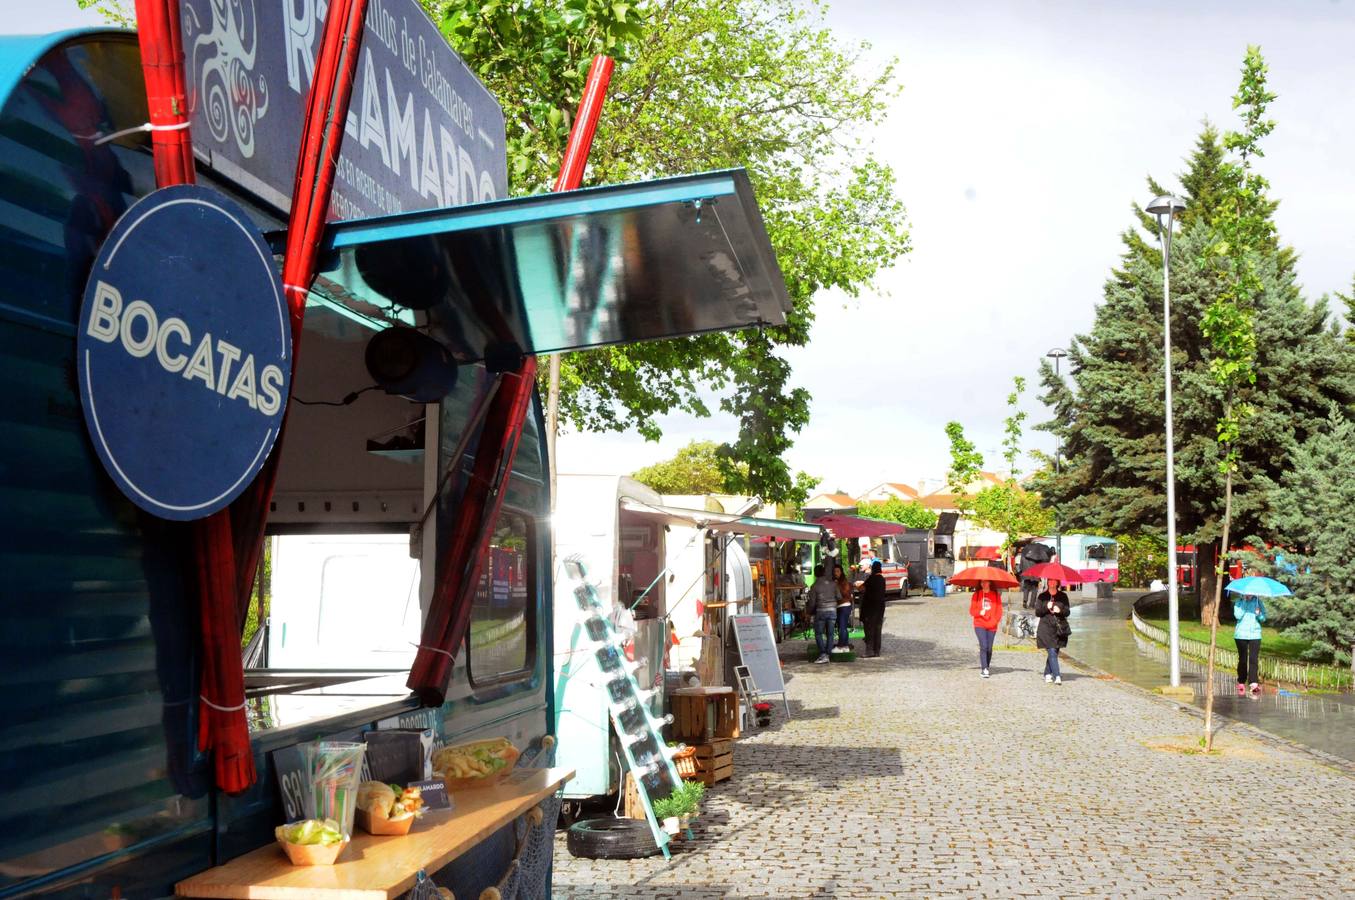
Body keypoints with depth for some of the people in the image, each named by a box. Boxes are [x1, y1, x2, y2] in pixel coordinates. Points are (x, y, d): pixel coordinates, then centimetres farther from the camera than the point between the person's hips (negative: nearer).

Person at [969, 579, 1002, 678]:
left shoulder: (996, 595, 8)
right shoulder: (976, 595, 6)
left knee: (989, 648, 4)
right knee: (983, 646, -15)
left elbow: (999, 610, 5)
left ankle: (985, 668, 18)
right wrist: (980, 612, -14)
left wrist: (997, 620, -13)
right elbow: (972, 610, 6)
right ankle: (984, 669, -16)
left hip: (992, 626, 2)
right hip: (980, 625, -2)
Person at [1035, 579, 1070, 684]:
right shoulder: (1042, 596, 5)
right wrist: (1046, 608, -15)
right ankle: (1057, 676, -15)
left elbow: (1067, 612, 6)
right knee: (1052, 652, -12)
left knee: (1054, 652, 7)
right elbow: (1037, 612, 2)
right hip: (1046, 628, -2)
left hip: (1059, 629, 2)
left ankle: (1047, 674, 23)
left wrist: (1060, 610, -15)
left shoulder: (1063, 596, 9)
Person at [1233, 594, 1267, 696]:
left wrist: (1258, 614, -16)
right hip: (1241, 635, 0)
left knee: (1254, 659, -11)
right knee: (1242, 659, 7)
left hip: (1255, 634, 0)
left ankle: (1254, 684, -18)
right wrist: (1244, 601, -13)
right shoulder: (1238, 602, 2)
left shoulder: (1258, 602, 6)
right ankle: (1241, 683, 20)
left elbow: (1263, 618, 6)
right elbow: (1238, 615, -13)